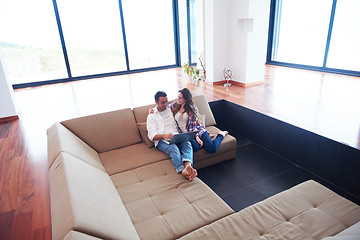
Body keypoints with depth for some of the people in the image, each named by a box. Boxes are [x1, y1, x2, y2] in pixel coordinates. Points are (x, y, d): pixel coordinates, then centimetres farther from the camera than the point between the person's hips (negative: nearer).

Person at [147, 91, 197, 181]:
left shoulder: (171, 110, 25)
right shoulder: (151, 116, 11)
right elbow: (152, 136, -1)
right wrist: (165, 136, -21)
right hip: (162, 141, -3)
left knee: (187, 143, -31)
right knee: (173, 148, -37)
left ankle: (188, 166, -57)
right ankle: (183, 170, -58)